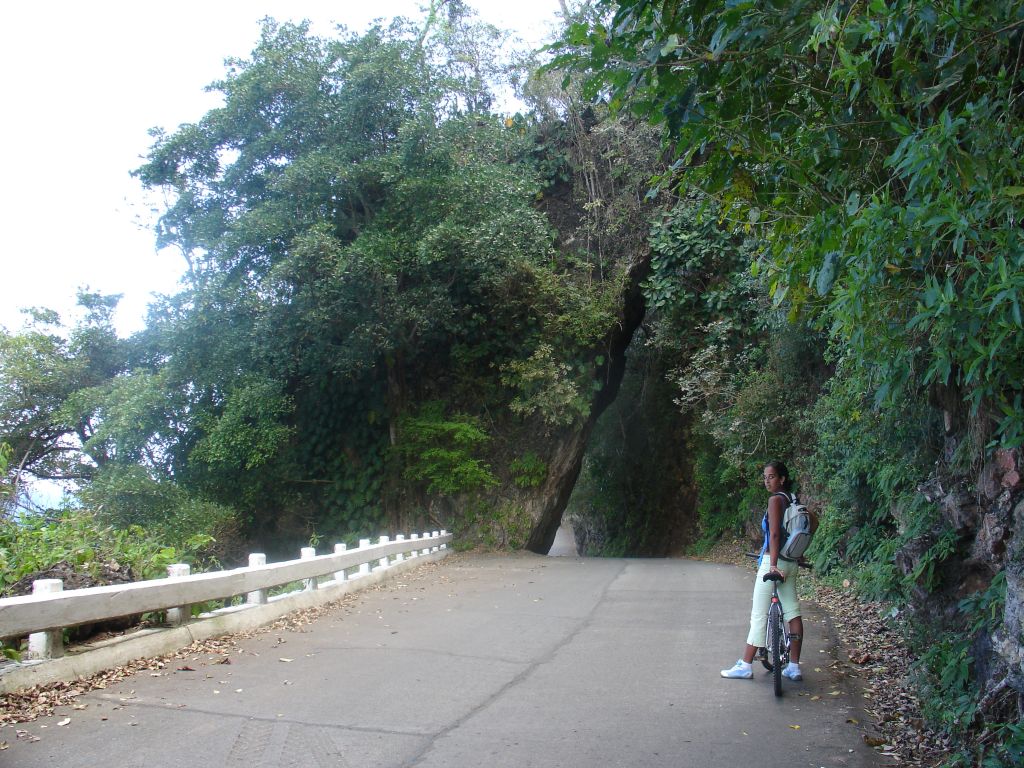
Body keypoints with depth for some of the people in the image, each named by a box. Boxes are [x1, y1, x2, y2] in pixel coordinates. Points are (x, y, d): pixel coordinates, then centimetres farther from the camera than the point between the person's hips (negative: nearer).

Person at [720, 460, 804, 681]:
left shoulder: (776, 499, -13)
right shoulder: (792, 500, 11)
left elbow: (774, 534, -21)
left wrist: (773, 565, -27)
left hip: (774, 563, -9)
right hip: (790, 563, 9)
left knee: (758, 615, -3)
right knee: (792, 613, 8)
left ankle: (745, 666, 3)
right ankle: (794, 667, 12)